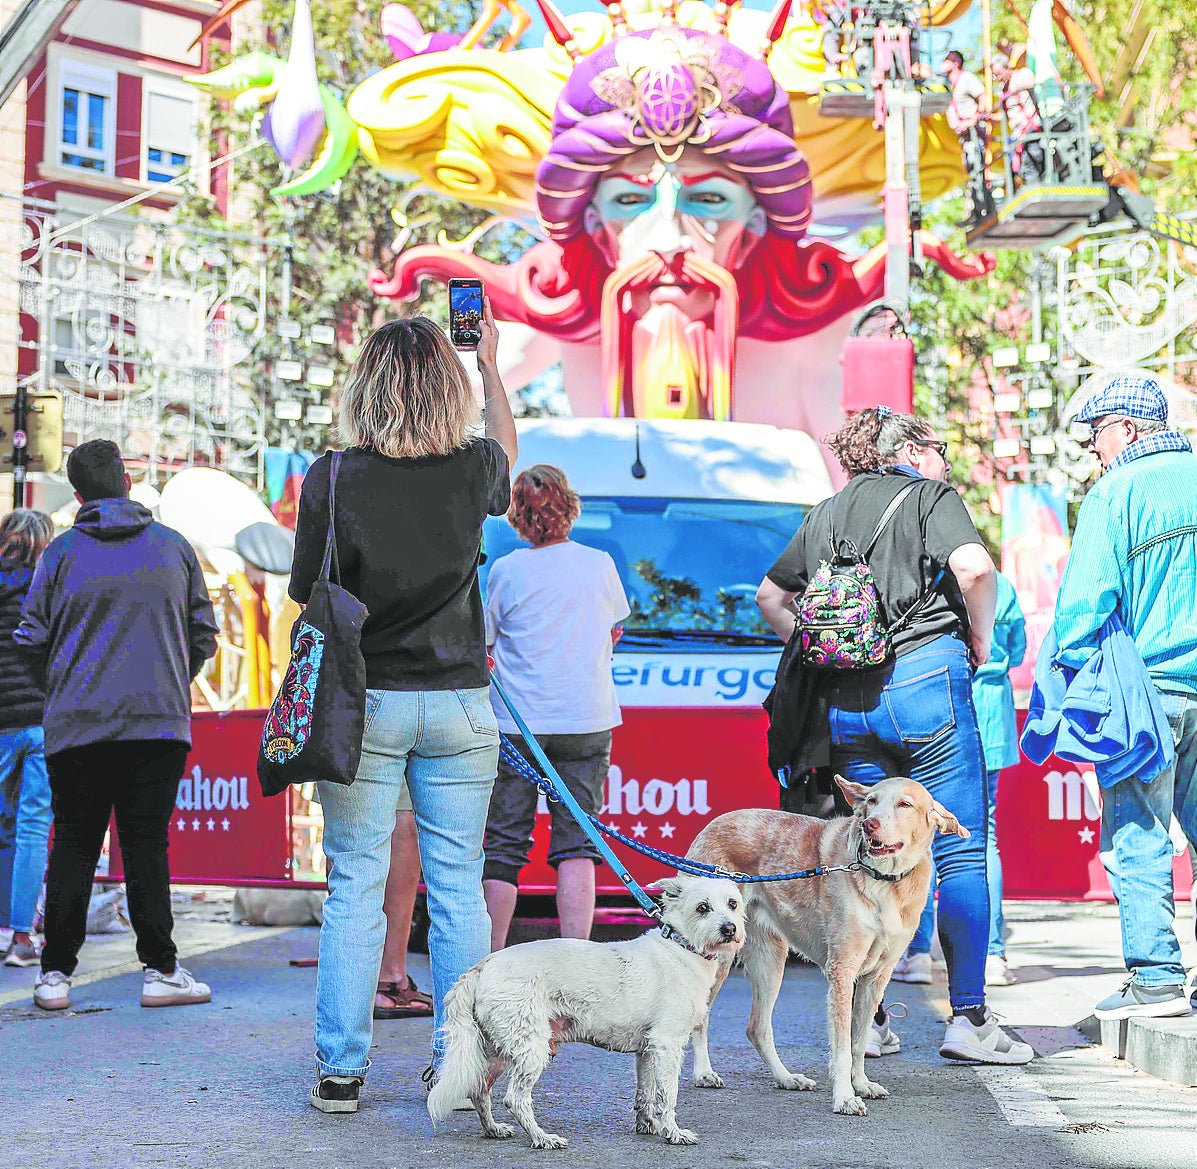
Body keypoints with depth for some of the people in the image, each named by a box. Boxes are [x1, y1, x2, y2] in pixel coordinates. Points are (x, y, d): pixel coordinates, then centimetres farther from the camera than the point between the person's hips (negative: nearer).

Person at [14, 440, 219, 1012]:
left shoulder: (60, 552, 1)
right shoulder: (174, 546, 5)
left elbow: (33, 641, 2)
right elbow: (204, 635, 10)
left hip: (77, 725, 0)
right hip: (159, 721, 0)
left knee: (73, 847, 7)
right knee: (146, 845, 4)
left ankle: (55, 974, 8)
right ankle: (160, 970, 3)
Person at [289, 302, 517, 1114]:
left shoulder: (335, 479, -9)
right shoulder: (473, 470, -3)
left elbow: (309, 599, -4)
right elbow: (509, 451, 23)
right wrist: (490, 365, 34)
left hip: (364, 703, -1)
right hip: (458, 703, 1)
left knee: (355, 887, 4)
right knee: (458, 886, 7)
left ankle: (342, 1070, 8)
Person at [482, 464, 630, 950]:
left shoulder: (505, 571, -5)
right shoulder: (600, 564, 1)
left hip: (516, 722, -1)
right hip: (586, 719, 1)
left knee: (504, 843, 6)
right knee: (576, 843, 3)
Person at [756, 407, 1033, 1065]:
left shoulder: (827, 512, 21)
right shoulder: (930, 495, 3)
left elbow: (770, 597, 27)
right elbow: (974, 567, -17)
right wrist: (979, 638, -3)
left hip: (844, 699, 6)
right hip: (925, 678, -6)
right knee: (960, 850, -2)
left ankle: (865, 1020, 12)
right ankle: (969, 1018, -4)